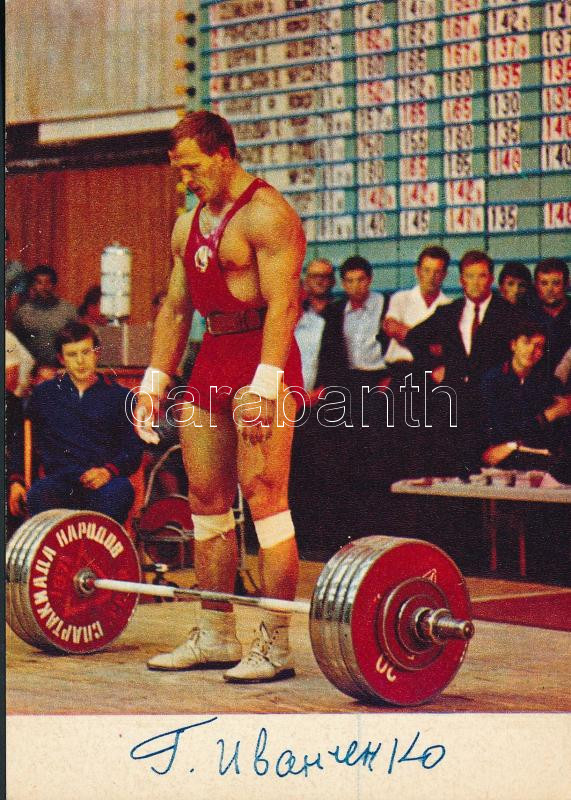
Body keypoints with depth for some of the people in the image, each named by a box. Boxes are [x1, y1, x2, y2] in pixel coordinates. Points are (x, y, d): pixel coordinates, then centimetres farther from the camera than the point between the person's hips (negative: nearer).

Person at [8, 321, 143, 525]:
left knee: (118, 492, -38)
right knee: (38, 496, -35)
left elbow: (133, 449, 11)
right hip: (59, 476, 1)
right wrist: (16, 481, 9)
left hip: (102, 479, -1)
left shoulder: (118, 396, 17)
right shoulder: (44, 394, 22)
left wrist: (108, 471, -10)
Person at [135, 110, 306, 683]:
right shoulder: (188, 226, 18)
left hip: (263, 360, -9)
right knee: (206, 499, 8)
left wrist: (264, 383, -27)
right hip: (212, 363, 9)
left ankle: (275, 645, -11)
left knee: (263, 494, -13)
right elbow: (175, 308, 22)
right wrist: (154, 380, 15)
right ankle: (216, 635, 16)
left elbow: (282, 302, -18)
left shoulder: (266, 214, -9)